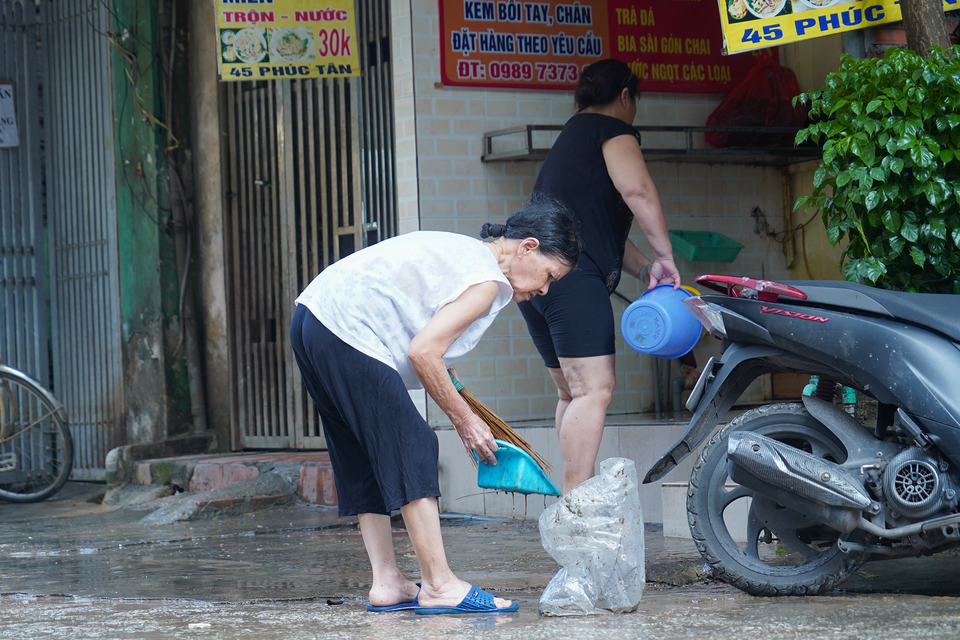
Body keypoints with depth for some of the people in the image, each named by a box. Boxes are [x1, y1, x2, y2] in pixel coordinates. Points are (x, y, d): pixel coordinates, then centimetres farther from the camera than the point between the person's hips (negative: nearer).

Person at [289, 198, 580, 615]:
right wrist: (464, 419, -5)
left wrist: (443, 364, 19)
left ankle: (386, 584, 15)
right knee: (412, 452, -7)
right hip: (349, 332, -11)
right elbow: (423, 351, -15)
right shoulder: (486, 281, -9)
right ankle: (439, 586, -6)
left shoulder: (462, 251, 21)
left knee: (367, 461, 14)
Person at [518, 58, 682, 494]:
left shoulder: (571, 136, 30)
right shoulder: (613, 130, 2)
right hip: (573, 275, -10)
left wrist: (645, 270, 13)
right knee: (594, 388, -14)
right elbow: (636, 189, -18)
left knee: (572, 393, 13)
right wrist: (665, 257, -11)